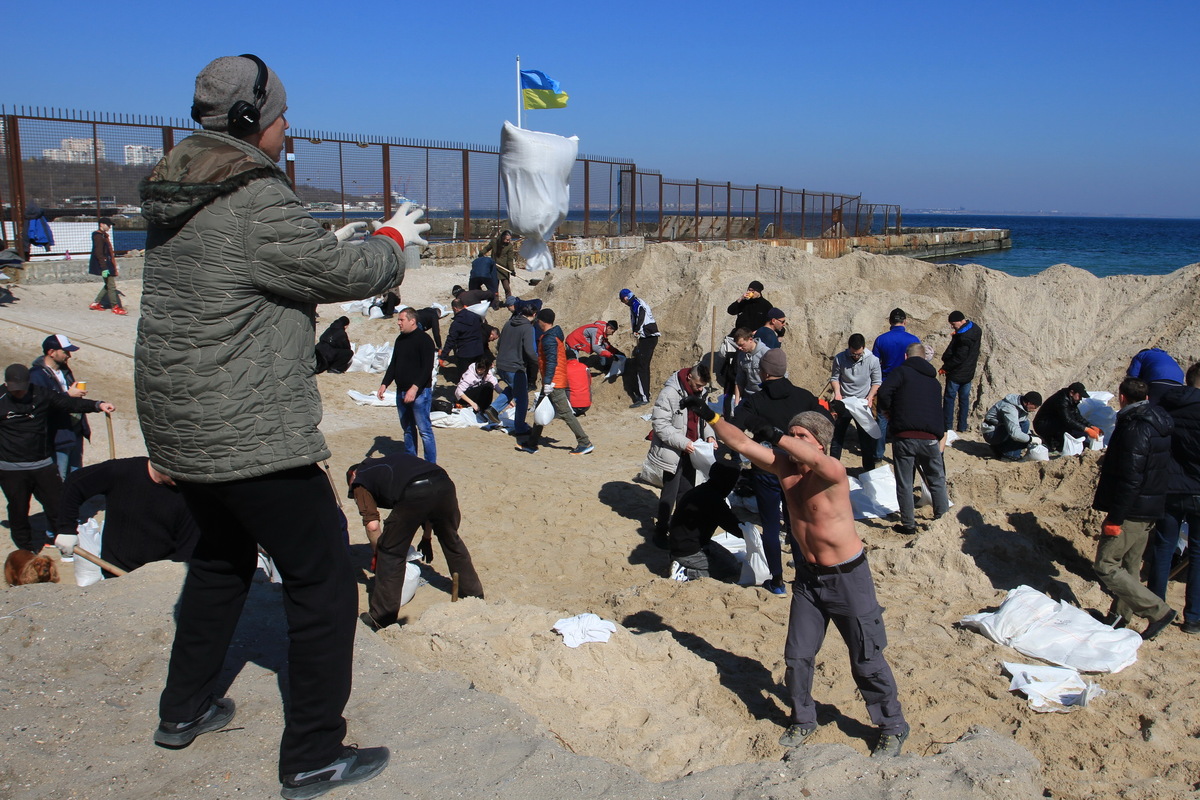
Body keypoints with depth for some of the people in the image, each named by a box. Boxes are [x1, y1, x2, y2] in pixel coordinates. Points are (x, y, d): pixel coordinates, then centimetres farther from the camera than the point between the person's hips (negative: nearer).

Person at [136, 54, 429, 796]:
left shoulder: (177, 195, 8)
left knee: (223, 554, 28)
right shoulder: (259, 203, -21)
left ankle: (186, 709, 42)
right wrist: (394, 239, 6)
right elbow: (342, 270, -13)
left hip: (181, 425, 10)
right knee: (323, 576, 3)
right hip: (251, 435, -10)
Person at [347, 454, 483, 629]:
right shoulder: (389, 462, 41)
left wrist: (378, 553, 29)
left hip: (413, 494, -6)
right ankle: (474, 594, 46)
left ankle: (382, 620, 20)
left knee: (390, 555, 13)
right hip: (443, 483, 6)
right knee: (452, 542, 30)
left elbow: (372, 525, 12)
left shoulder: (359, 480, 24)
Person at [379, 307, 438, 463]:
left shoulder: (424, 339, -12)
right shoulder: (400, 339, 13)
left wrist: (415, 388, -27)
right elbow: (393, 365, 19)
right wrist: (385, 384, 7)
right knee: (407, 429, 15)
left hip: (420, 392, -8)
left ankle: (431, 465, 0)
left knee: (424, 430, -5)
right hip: (401, 392, 8)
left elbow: (427, 368, -18)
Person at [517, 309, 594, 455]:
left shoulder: (548, 339, -16)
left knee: (566, 413, -9)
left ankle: (585, 443, -8)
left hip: (554, 383, -11)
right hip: (559, 381, 11)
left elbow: (551, 361, -24)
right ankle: (531, 444, 23)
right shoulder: (555, 335, 15)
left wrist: (548, 382, -26)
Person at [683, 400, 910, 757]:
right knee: (797, 656, 13)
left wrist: (777, 437, -41)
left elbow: (814, 461, -47)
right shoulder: (784, 466, -5)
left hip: (848, 577, -6)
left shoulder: (833, 472, -23)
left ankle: (893, 728, 25)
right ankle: (803, 720, 34)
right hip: (808, 575, 6)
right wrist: (711, 416, -17)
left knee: (867, 660, 6)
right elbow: (741, 443, -9)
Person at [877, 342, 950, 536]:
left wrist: (887, 411, 7)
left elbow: (883, 393, -13)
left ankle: (908, 525, 15)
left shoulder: (901, 371, 2)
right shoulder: (934, 381, 20)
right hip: (930, 438, 4)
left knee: (904, 484, 7)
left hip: (903, 437, -4)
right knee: (937, 481, 18)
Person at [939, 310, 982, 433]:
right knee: (964, 399, 14)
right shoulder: (976, 329, 4)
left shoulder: (963, 337, -26)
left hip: (957, 373, -9)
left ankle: (947, 427, 4)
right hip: (969, 373, 9)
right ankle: (962, 427, 18)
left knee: (949, 399, 2)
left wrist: (946, 367, -14)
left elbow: (959, 358, -25)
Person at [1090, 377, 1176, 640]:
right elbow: (1158, 470, 17)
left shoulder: (1134, 427, -21)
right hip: (1150, 510, 10)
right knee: (1129, 565, 18)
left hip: (1132, 510, -10)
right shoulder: (1159, 425, 10)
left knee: (1105, 566, -6)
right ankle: (1120, 616, 28)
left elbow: (1130, 478, -25)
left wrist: (1114, 518, -21)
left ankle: (1158, 611, -3)